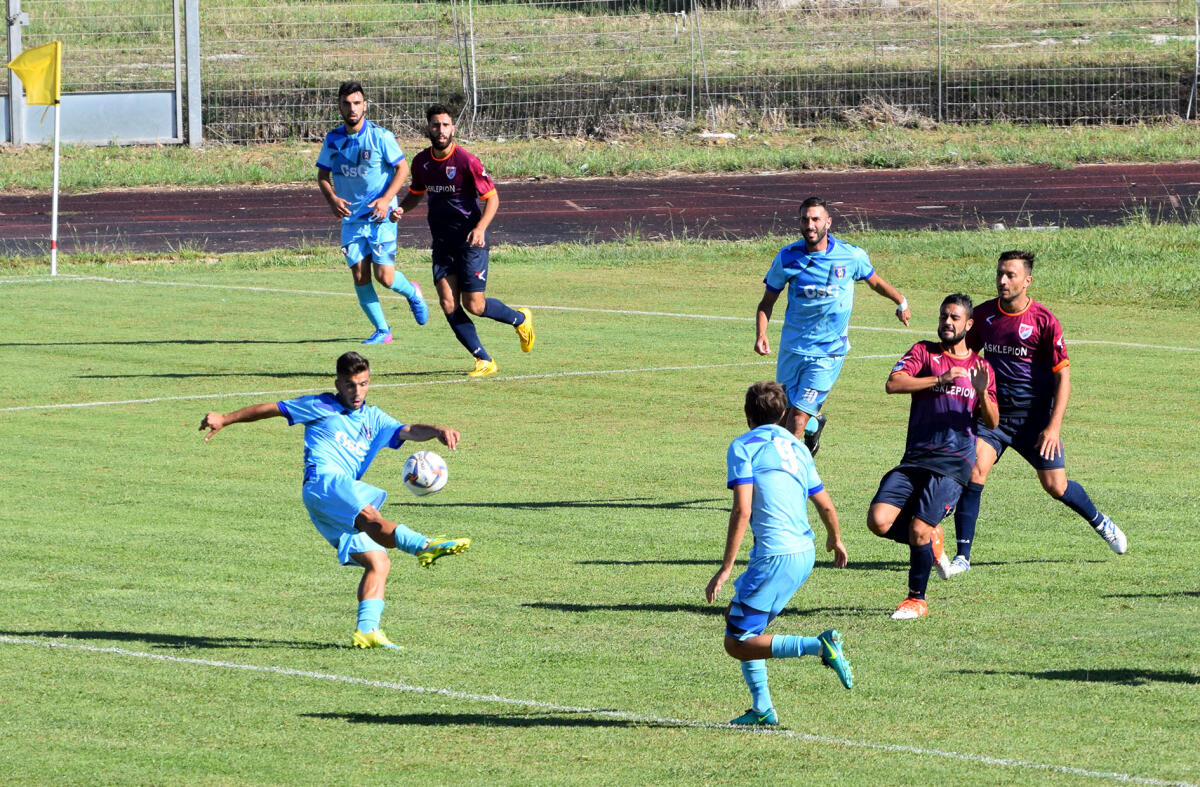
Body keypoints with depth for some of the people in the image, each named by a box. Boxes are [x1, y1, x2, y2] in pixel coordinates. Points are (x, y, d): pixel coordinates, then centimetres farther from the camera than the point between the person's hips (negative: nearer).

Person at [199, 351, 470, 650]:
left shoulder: (374, 420, 26)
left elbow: (408, 431, 11)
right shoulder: (322, 407, 13)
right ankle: (424, 546, -60)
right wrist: (225, 419, 16)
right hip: (323, 482, -8)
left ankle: (366, 629, -12)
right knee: (370, 516, -34)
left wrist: (437, 431, -10)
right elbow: (270, 409, 18)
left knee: (378, 562, -6)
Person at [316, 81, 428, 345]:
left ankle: (412, 293, 26)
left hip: (381, 217, -4)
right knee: (360, 276, -3)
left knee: (385, 277, -9)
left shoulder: (380, 136, -10)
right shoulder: (333, 140, 3)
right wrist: (332, 199, -8)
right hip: (351, 218, 4)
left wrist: (386, 199, -19)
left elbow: (402, 168, -6)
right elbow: (322, 174, 12)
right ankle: (382, 330, 11)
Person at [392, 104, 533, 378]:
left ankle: (520, 319, 24)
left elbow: (492, 197, -10)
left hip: (470, 241, -5)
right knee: (448, 304, -7)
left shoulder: (466, 161, -15)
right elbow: (416, 193, 20)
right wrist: (402, 209, -1)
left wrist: (480, 228, -24)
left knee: (474, 305, -6)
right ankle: (484, 360, 2)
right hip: (442, 241, 5)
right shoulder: (421, 162, 2)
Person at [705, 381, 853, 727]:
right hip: (804, 552, 8)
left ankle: (819, 646, -19)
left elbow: (742, 511, -15)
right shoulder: (796, 447, 16)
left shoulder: (743, 447, -4)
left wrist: (725, 569, -13)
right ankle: (761, 709, 18)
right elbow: (826, 506, 20)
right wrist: (836, 541, 40)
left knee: (737, 643, -2)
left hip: (775, 556, -8)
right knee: (734, 616, 23)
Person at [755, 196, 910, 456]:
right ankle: (815, 421, 45)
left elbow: (875, 281, 14)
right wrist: (761, 335, -13)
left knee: (798, 421, -14)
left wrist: (901, 302, 31)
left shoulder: (851, 256, -8)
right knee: (784, 417, 12)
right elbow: (766, 303, 5)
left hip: (828, 353, -3)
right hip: (792, 348, 3)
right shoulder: (787, 258, -6)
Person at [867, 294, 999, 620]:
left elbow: (992, 422, 8)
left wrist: (982, 392, -12)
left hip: (954, 462, -2)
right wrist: (941, 379, -14)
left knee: (919, 530, -16)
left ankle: (917, 600, 5)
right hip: (916, 458, 2)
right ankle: (931, 540, 15)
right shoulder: (924, 352, 10)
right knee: (879, 521, -15)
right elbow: (893, 384, -8)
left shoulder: (981, 367, 13)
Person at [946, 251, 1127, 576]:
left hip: (1035, 415, -2)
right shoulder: (983, 315, 1)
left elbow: (1063, 375, -8)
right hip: (993, 412, 2)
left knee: (1056, 486, 2)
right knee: (974, 470, -20)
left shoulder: (1044, 321, -11)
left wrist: (1053, 427, -15)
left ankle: (1100, 522, 34)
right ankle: (962, 556, -15)